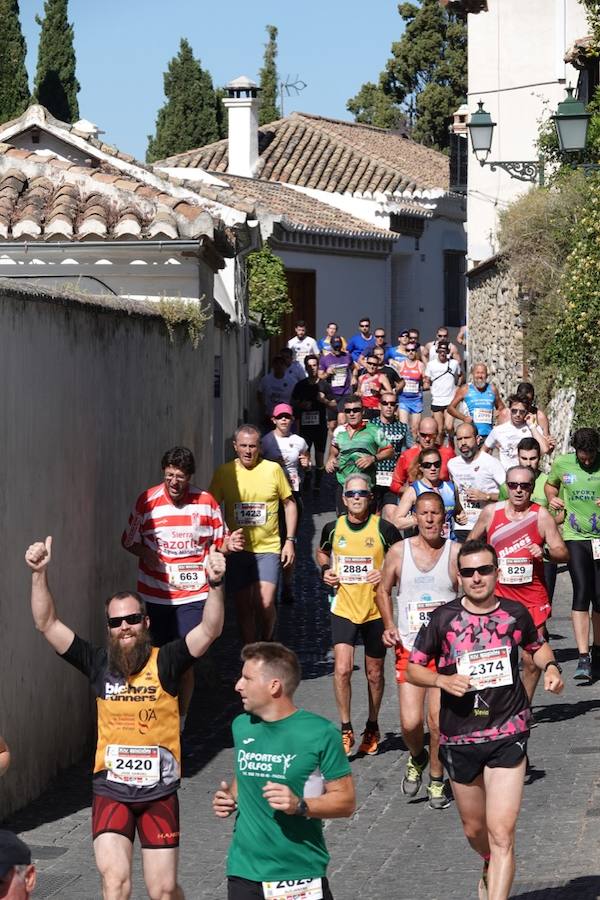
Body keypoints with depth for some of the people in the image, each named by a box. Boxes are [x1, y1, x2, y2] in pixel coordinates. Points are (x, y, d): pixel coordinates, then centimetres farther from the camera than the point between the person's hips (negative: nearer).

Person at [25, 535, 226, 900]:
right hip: (111, 790, 1)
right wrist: (40, 574, -18)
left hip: (159, 790, -1)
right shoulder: (99, 663, -2)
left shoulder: (166, 662, -6)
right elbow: (47, 624, -5)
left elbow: (209, 630, -20)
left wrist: (215, 585, -36)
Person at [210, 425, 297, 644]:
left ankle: (267, 643, 14)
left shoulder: (273, 469, -3)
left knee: (265, 604, -13)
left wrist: (290, 540, 1)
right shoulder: (224, 472, 0)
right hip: (237, 550, 2)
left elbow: (289, 503, 6)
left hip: (268, 548, -2)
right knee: (243, 607, 6)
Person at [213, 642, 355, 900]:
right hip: (244, 870, 4)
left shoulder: (320, 733, -10)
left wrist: (299, 805, -23)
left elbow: (346, 801, -8)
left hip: (301, 874, -4)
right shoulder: (242, 726, 5)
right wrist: (229, 797, 1)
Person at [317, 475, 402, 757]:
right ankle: (346, 729, -3)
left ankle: (372, 728, 29)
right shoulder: (333, 529, -1)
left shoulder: (384, 529, -8)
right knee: (342, 669, -14)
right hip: (343, 609, 1)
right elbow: (322, 552, 21)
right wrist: (326, 571, 1)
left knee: (374, 674, 11)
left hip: (376, 610, -1)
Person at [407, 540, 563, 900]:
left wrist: (550, 666, -2)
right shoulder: (444, 618, -6)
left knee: (501, 833, -13)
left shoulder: (515, 613, -2)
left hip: (508, 735, -1)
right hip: (459, 738, 1)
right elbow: (413, 668, 2)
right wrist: (442, 680, -17)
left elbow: (538, 645, 20)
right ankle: (491, 870, 51)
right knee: (474, 829, 20)